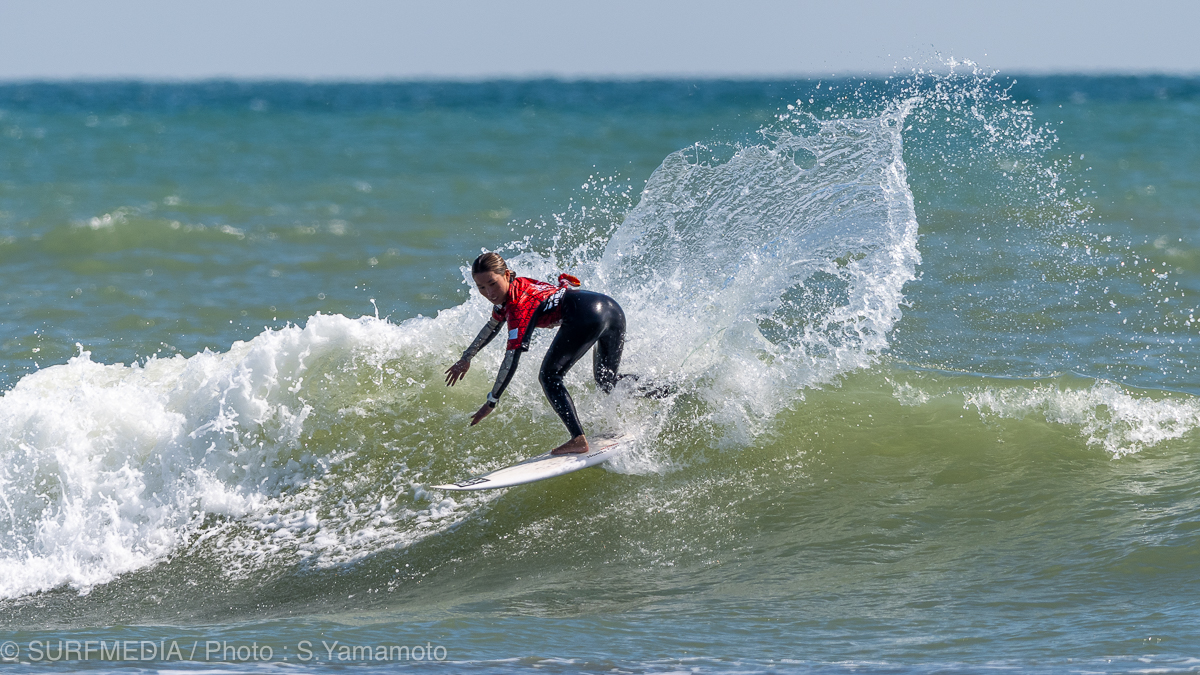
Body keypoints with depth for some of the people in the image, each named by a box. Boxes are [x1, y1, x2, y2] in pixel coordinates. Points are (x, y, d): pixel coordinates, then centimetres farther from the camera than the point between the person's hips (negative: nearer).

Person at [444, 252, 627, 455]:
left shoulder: (520, 305, -10)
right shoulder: (510, 291, 18)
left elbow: (511, 360, -12)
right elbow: (492, 326, 39)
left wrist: (491, 402, -8)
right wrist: (466, 358, 47)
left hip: (587, 315, -10)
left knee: (549, 376, -3)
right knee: (607, 382, 25)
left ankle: (579, 440, -15)